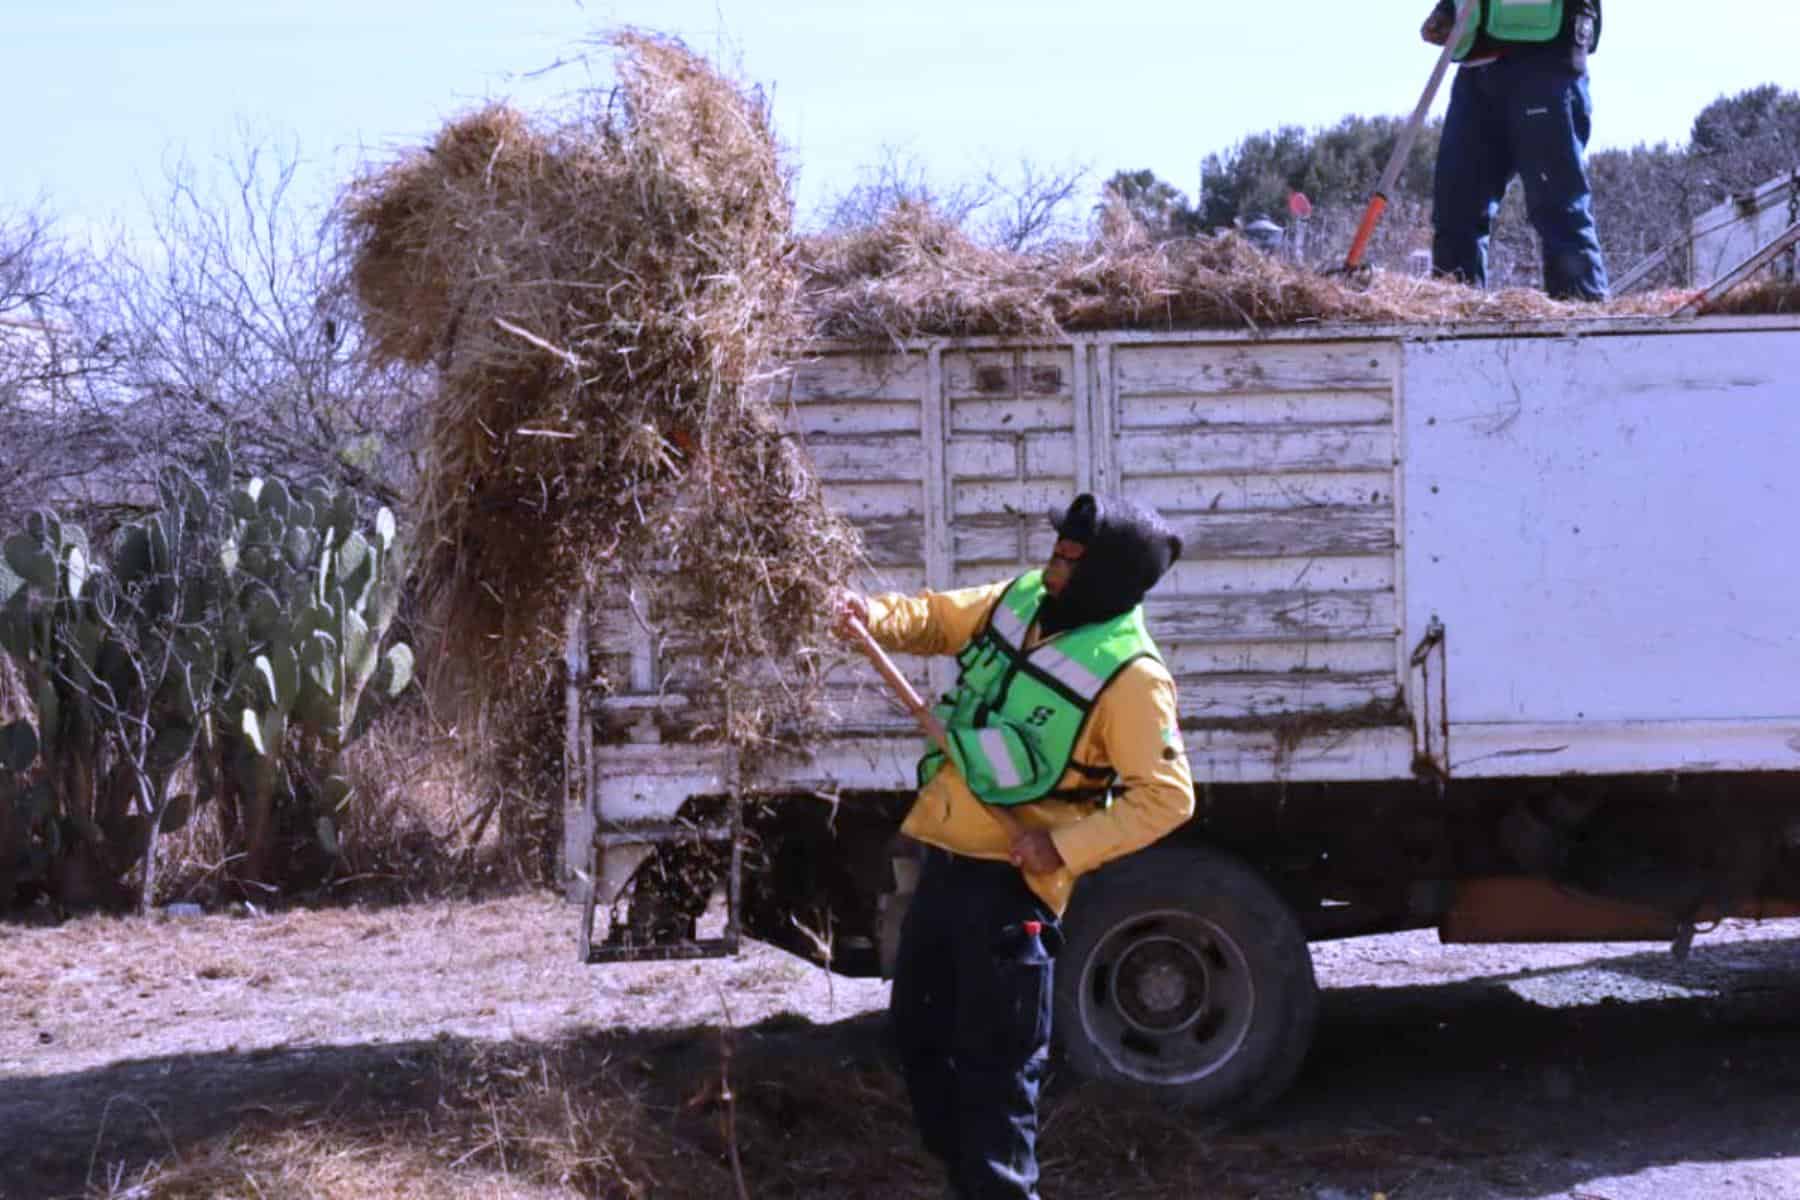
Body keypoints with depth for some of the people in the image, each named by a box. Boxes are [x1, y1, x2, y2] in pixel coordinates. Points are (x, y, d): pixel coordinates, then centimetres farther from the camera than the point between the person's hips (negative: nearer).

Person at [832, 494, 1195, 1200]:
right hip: (945, 857, 8)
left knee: (994, 1064, -2)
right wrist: (877, 617, -6)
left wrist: (1065, 848, -23)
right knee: (917, 1030, 19)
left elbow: (1166, 796, -19)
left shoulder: (1130, 677, -19)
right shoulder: (1020, 599, 2)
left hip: (1011, 881, -8)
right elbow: (937, 621, 16)